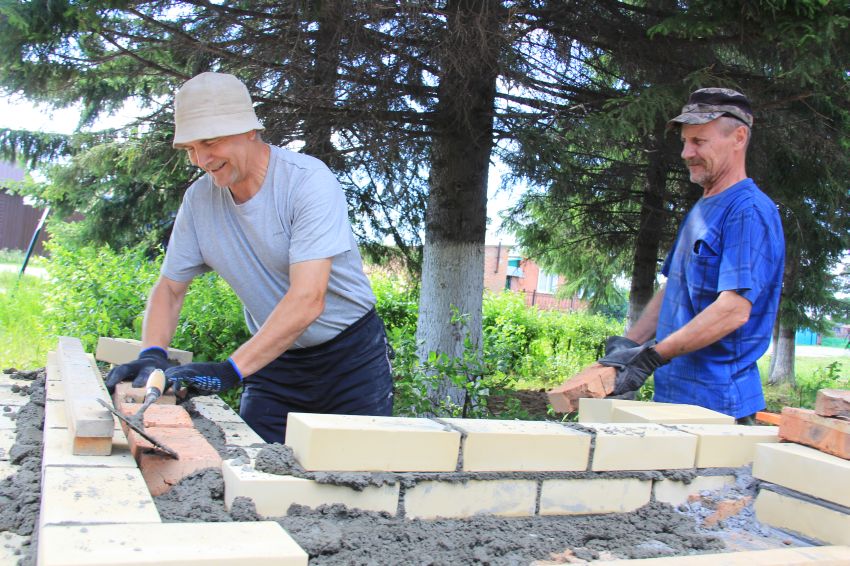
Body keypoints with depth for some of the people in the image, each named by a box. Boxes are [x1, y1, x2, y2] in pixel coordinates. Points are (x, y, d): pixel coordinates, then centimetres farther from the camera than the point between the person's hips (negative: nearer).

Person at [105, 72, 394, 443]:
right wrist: (152, 354, -16)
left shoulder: (308, 180, -23)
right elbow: (170, 287, 3)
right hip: (274, 360, 4)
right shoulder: (199, 199, -4)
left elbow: (308, 300, -31)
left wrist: (231, 370, -37)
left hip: (352, 357, -4)